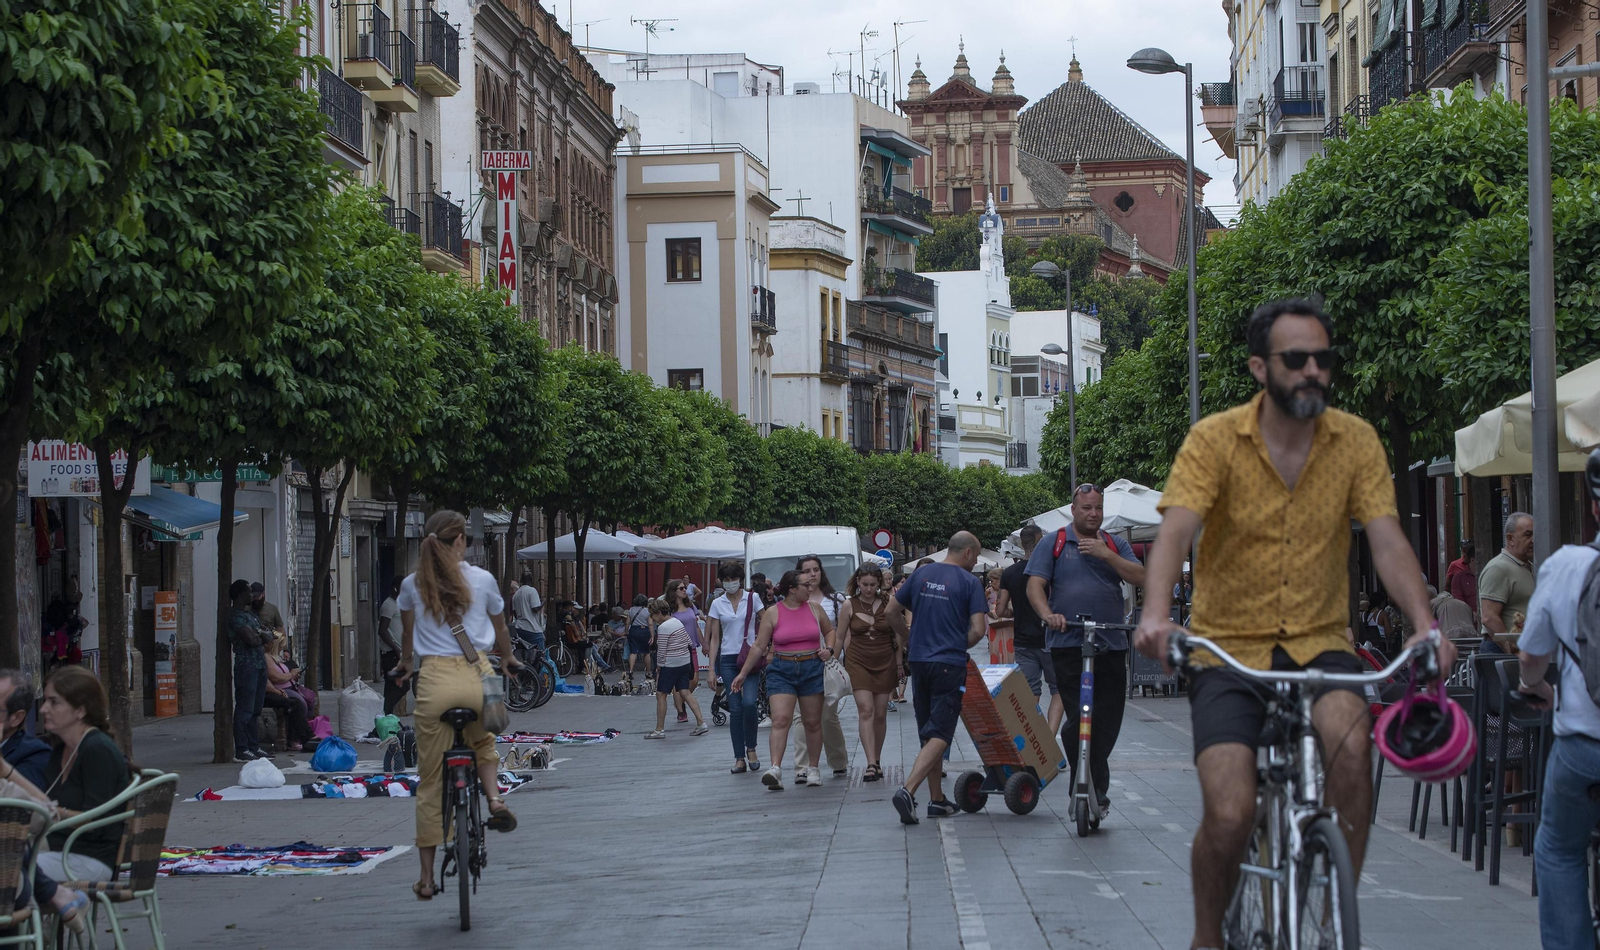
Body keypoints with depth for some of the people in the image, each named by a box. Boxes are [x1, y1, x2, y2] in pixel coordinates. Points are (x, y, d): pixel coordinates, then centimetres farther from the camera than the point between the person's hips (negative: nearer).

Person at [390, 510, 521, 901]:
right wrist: (507, 658, 44)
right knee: (482, 744, 33)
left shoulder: (412, 585, 8)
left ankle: (427, 877, 10)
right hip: (477, 676, 0)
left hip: (435, 680, 0)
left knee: (430, 781, 9)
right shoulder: (482, 580, 6)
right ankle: (495, 798, 3)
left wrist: (405, 664, 48)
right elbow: (500, 629, 22)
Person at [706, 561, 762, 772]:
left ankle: (751, 748, 2)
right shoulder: (717, 604, 6)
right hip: (728, 659, 2)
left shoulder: (752, 599, 2)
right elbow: (714, 638, 7)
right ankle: (739, 758, 4)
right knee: (735, 709, 0)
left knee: (749, 703, -18)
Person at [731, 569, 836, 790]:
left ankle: (812, 768, 21)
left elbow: (829, 630, 21)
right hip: (782, 671, -3)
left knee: (813, 722, 7)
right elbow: (759, 646, 2)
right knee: (780, 719, -16)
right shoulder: (773, 613, -2)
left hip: (812, 670, 3)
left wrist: (829, 649, 1)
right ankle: (775, 769, -24)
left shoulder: (814, 608, 5)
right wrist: (743, 674, 2)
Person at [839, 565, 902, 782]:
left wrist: (899, 664, 7)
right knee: (865, 711, -14)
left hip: (885, 663, 2)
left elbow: (897, 636, 8)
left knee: (880, 714, 6)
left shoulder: (887, 604, 0)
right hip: (858, 663, -2)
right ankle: (871, 764, -19)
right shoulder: (849, 606, -2)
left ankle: (877, 762, 20)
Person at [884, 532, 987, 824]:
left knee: (929, 732, 14)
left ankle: (937, 800, 18)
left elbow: (892, 611, 13)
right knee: (940, 735, -6)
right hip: (950, 665, -5)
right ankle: (907, 790, -24)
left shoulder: (921, 574, 8)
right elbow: (978, 630, -12)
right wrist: (959, 647, 7)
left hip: (919, 661, 6)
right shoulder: (969, 583, -6)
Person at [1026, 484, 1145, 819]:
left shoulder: (1116, 546, 16)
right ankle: (1095, 789, -1)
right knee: (1077, 719, -11)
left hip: (1111, 647, 3)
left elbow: (1140, 578, 3)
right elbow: (1035, 585, 0)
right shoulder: (1053, 544, 9)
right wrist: (1048, 615, -19)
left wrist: (1106, 555, -9)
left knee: (1108, 720, 3)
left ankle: (1095, 791, 17)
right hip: (1068, 644, -3)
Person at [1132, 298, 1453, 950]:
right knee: (1230, 815, -19)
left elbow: (1388, 542, -6)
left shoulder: (1356, 441, 2)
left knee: (1350, 734, -32)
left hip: (1319, 645, 2)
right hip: (1230, 650, -1)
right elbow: (1175, 532, -18)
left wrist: (1424, 624, -24)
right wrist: (1156, 615, -37)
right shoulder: (1215, 439, -5)